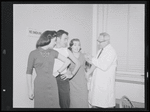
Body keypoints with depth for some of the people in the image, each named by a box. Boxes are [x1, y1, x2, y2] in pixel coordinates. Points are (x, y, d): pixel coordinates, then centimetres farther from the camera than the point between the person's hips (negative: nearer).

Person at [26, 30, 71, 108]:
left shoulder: (53, 53, 7)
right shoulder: (33, 53, -3)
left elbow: (67, 61, 14)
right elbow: (29, 72, 0)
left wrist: (58, 72, 8)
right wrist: (30, 89, -3)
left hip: (52, 85, 3)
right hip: (39, 85, -3)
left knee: (54, 105, 5)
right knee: (41, 105, 1)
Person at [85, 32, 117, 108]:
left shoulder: (111, 52, -15)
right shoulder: (100, 50, 12)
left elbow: (104, 66, -24)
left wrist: (93, 60, -16)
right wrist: (88, 73, 7)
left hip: (105, 84, -8)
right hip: (97, 81, 8)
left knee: (106, 105, 2)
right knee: (94, 104, 12)